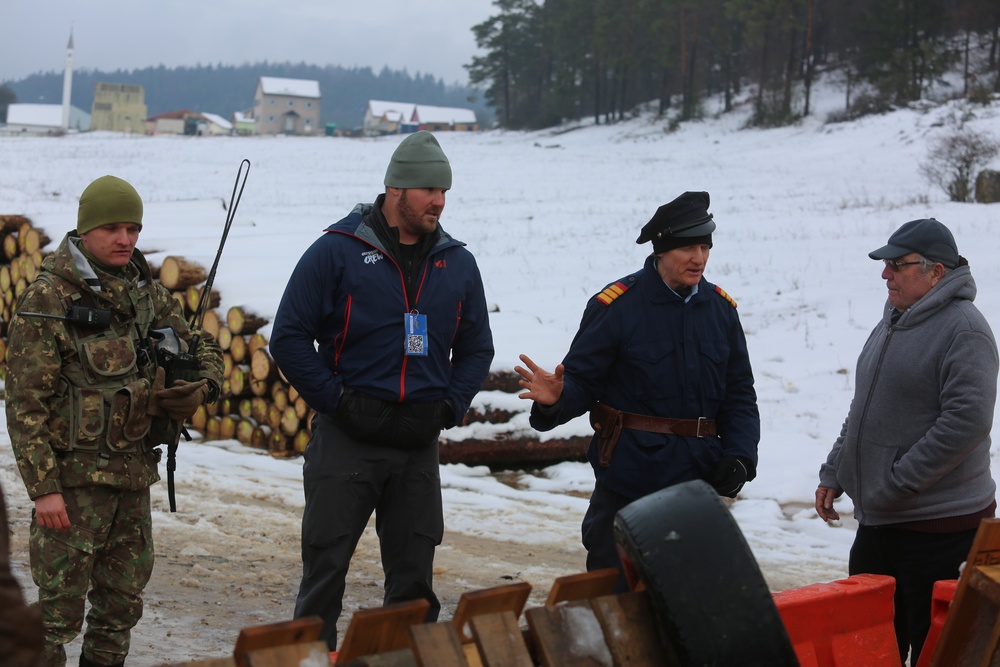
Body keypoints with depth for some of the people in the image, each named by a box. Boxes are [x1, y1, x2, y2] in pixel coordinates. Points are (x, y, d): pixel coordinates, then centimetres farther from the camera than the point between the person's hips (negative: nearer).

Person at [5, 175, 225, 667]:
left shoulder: (148, 293, 9)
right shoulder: (47, 299, -10)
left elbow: (202, 349, 21)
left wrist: (201, 387, -4)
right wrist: (43, 487, -17)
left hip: (134, 474, 6)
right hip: (74, 475, -6)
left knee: (122, 606, 14)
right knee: (59, 606, -5)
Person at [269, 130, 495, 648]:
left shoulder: (458, 264, 10)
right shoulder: (337, 251, -4)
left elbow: (476, 349, 20)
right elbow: (289, 337, -4)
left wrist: (451, 406, 5)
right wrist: (333, 399, -9)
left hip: (419, 446, 4)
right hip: (346, 437, -4)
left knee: (414, 576, 9)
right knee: (325, 563, -1)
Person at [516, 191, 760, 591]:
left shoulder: (721, 308, 8)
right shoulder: (617, 305, -7)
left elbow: (740, 394, 13)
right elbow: (583, 380, -6)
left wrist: (739, 456, -1)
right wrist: (556, 400, -29)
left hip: (699, 482, 4)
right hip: (628, 479, -4)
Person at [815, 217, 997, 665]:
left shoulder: (963, 330, -15)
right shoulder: (892, 323, 14)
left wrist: (895, 484, -22)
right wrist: (834, 474, 14)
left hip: (941, 527, -9)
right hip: (879, 522, 9)